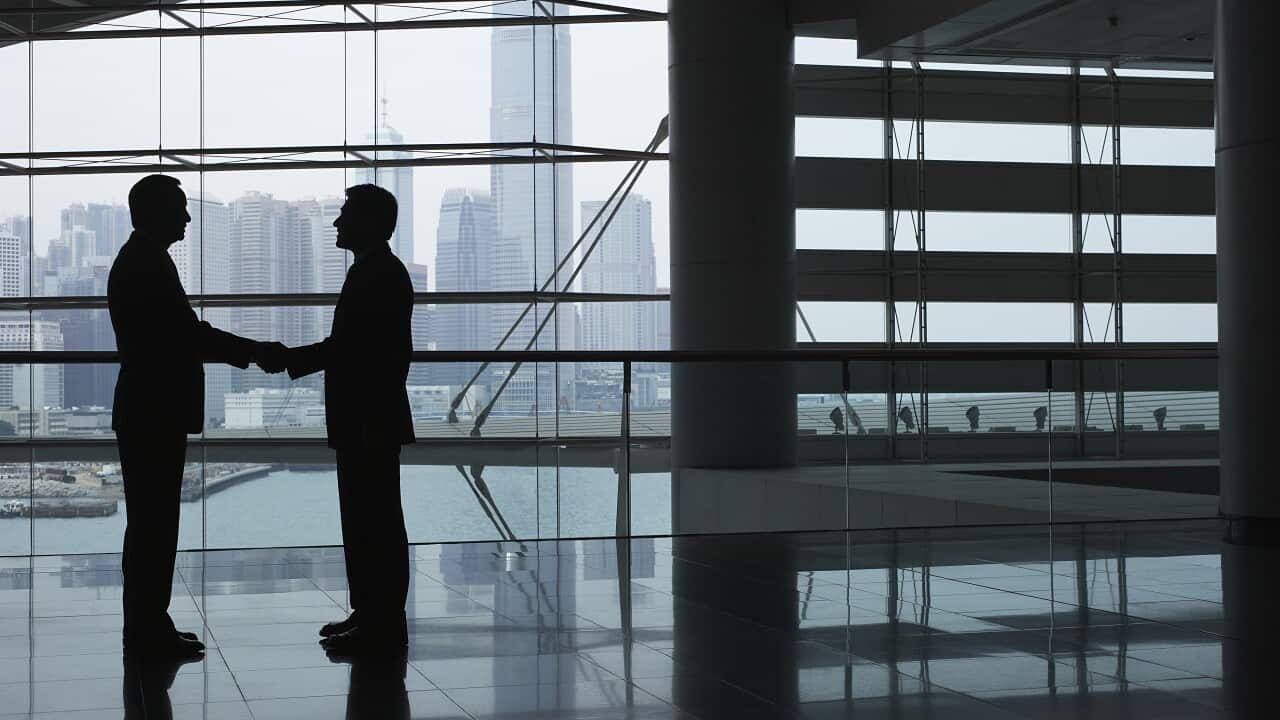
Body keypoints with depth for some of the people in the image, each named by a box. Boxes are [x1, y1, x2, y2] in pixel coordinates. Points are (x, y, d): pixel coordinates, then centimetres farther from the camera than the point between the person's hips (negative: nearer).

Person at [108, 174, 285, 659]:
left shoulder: (140, 260, 18)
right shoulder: (148, 264, -14)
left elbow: (180, 335, 20)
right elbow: (189, 335, -18)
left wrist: (253, 351, 13)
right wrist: (254, 351, -10)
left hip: (150, 413, 10)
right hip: (154, 414, -10)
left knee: (151, 524, 13)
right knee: (154, 525, -5)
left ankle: (147, 625, 19)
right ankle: (147, 630, 0)